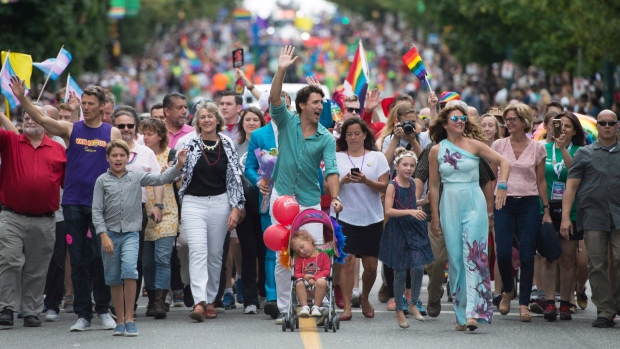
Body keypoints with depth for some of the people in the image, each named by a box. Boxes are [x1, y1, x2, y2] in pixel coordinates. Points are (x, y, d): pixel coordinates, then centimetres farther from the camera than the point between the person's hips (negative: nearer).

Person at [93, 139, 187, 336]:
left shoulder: (137, 177, 6)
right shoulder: (102, 181, 3)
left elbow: (161, 179, 2)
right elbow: (97, 211, 0)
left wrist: (178, 166, -13)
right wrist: (103, 235, -8)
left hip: (131, 233, -1)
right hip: (110, 233, 1)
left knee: (129, 269, -21)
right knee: (114, 279, 6)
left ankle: (129, 318, -15)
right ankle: (120, 322, 16)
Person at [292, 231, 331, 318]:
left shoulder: (323, 255, 9)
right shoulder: (299, 259, 21)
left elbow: (326, 271, -2)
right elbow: (297, 273, 10)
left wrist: (314, 278, -15)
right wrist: (305, 276, -13)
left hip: (318, 279, -2)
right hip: (305, 282, 3)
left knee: (322, 282, -39)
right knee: (299, 283, -33)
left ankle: (316, 306, -28)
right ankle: (304, 306, -29)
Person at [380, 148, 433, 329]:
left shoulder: (412, 183, 7)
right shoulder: (392, 186, -11)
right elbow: (388, 210, -19)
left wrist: (424, 201, 9)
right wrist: (409, 211, -27)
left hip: (414, 229, 4)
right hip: (398, 231, -4)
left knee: (419, 267, -9)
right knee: (400, 273, 2)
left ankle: (413, 304, 11)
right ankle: (399, 310, 16)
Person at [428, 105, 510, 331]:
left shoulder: (474, 145, 2)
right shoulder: (436, 151, 6)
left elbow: (503, 162, 4)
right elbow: (433, 187, 10)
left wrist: (501, 187, -9)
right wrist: (435, 218, 9)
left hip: (474, 203, -2)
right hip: (449, 206, 2)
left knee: (474, 256, -13)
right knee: (455, 259, 3)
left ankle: (473, 312, -20)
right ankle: (461, 315, 10)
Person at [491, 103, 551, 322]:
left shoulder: (537, 148, 4)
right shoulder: (498, 145, 6)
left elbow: (541, 181, 9)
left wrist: (546, 210, 6)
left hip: (529, 204, 0)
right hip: (504, 203, 0)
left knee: (526, 255, -4)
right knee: (503, 252, -10)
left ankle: (524, 302, 4)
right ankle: (508, 291, 17)